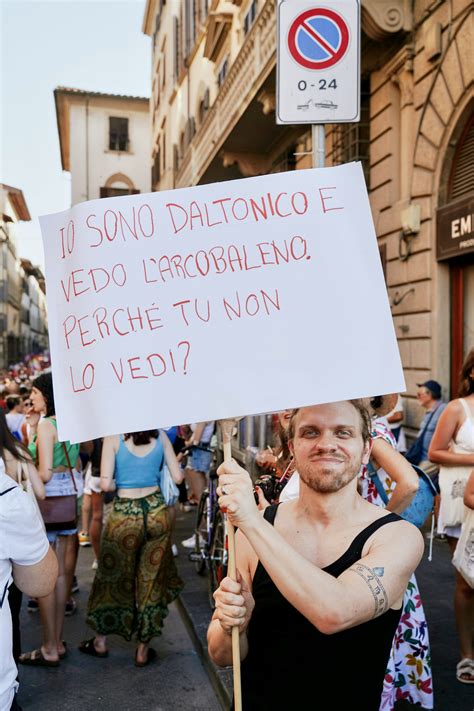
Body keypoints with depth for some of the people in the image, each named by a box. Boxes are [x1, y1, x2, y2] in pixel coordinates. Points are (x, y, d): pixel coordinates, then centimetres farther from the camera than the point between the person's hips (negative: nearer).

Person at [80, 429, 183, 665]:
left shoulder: (113, 439, -9)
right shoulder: (161, 437, -2)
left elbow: (105, 484, -14)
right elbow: (177, 477, 0)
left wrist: (121, 483, 7)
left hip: (125, 514, -2)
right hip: (157, 511, 2)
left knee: (113, 577, 17)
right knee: (152, 580, 13)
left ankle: (100, 642, 33)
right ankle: (143, 650, 23)